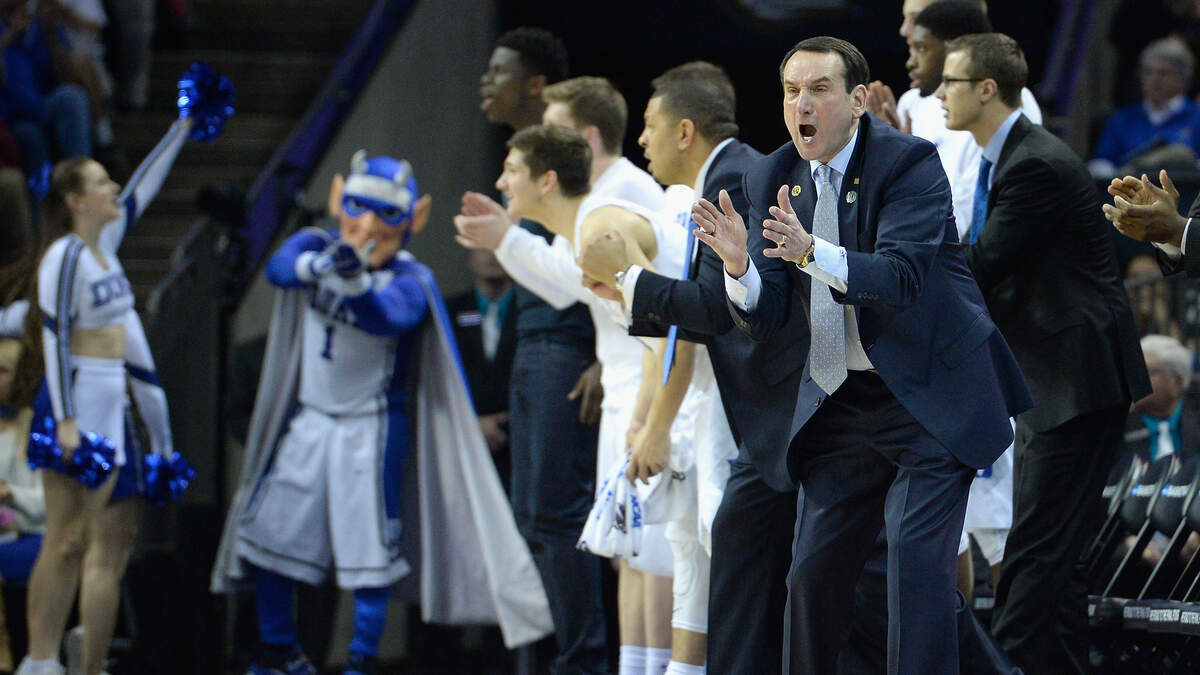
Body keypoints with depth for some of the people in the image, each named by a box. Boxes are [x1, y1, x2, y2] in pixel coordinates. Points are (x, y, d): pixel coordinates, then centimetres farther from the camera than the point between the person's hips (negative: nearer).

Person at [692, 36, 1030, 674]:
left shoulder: (910, 162, -13)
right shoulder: (772, 178, 3)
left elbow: (900, 279, -26)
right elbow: (763, 320, 0)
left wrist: (811, 252, -41)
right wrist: (739, 265, -23)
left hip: (929, 397, -5)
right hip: (838, 400, 5)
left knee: (916, 554, -17)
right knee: (814, 569, 5)